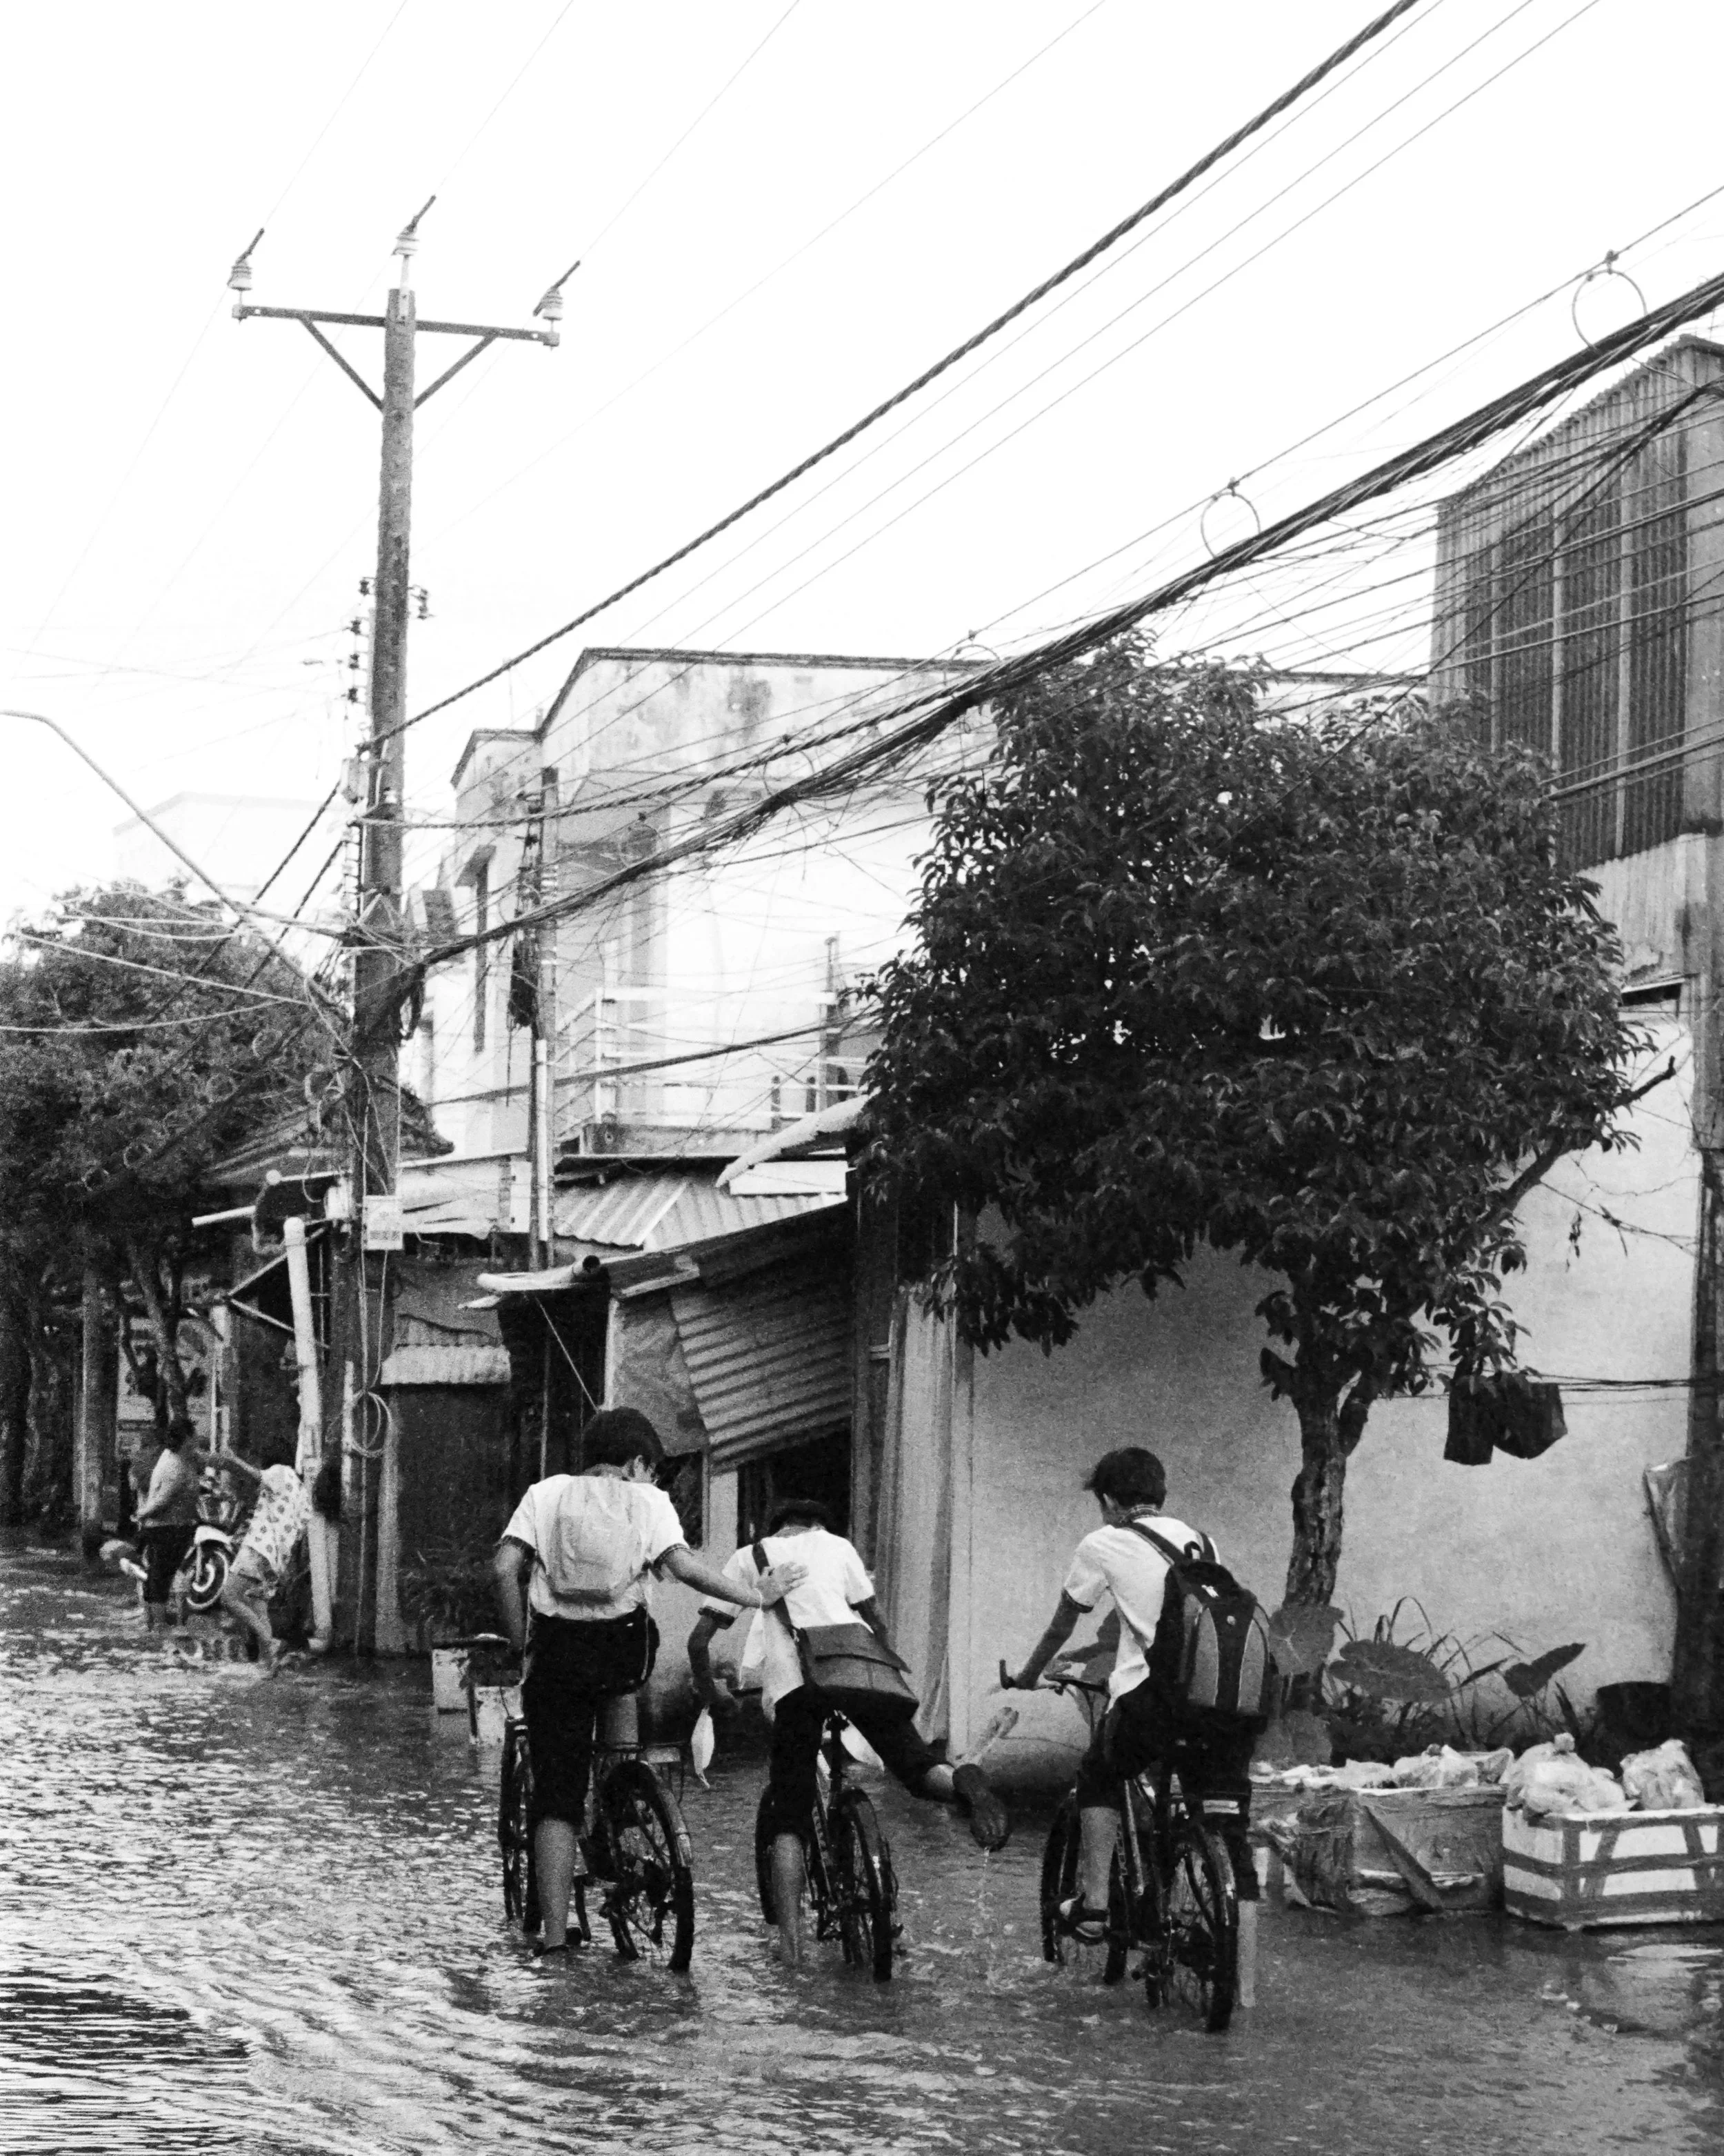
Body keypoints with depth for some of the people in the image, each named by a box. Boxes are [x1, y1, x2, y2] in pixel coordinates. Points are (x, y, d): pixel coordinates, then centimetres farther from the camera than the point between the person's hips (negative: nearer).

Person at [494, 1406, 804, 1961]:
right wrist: (755, 1595, 0)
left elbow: (505, 1566, -2)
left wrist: (522, 1643, 8)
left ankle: (554, 1935, -3)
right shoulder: (647, 1500, 6)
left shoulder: (547, 1493, 11)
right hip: (625, 1653, -2)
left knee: (556, 1798, 3)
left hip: (557, 1653, 2)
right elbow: (682, 1563, -9)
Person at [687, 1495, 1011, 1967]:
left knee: (788, 1820, 6)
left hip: (791, 1677, 0)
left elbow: (700, 1639, 22)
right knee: (917, 1767, 5)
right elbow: (874, 1619, 28)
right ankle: (962, 1784, -31)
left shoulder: (749, 1557, 26)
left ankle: (790, 1941, -7)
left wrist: (709, 1694, 37)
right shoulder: (836, 1545, 29)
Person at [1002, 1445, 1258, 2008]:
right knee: (1232, 1839, 8)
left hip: (1154, 1694, -4)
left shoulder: (1103, 1545, 10)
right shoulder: (1198, 1540, 23)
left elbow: (1060, 1628, 21)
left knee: (1098, 1774, 27)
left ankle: (1094, 1904, 19)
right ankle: (1244, 1987, 6)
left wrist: (1025, 1677, 39)